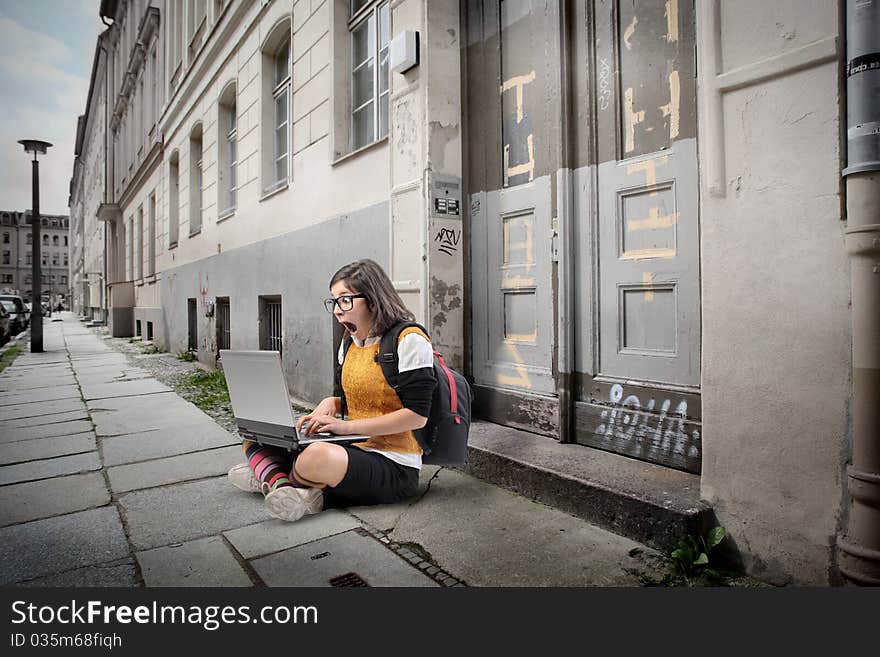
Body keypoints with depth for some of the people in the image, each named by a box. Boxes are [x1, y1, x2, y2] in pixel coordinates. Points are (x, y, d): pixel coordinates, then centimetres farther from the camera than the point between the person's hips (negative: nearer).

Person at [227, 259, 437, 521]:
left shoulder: (409, 340, -12)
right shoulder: (349, 345, 13)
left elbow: (417, 415, -18)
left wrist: (348, 426, -19)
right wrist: (331, 403, 0)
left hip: (394, 467, -8)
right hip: (352, 451, 8)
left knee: (317, 456, -39)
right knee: (255, 440, 0)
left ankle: (271, 476, -10)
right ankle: (283, 484, -26)